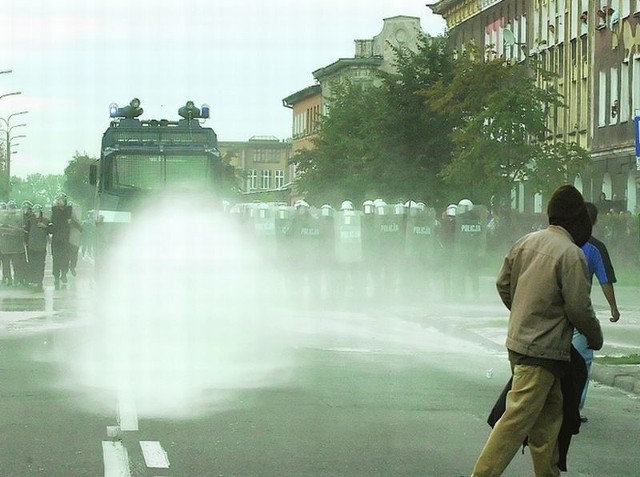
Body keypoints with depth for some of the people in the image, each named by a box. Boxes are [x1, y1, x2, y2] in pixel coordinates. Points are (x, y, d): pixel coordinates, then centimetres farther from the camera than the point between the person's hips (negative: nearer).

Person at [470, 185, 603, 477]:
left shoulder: (525, 243, 4)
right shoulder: (571, 254, -18)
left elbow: (502, 284, 14)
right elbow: (579, 308, -16)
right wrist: (595, 338, 2)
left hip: (518, 341, 9)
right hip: (544, 350, -9)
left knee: (550, 410, 19)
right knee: (518, 419, -8)